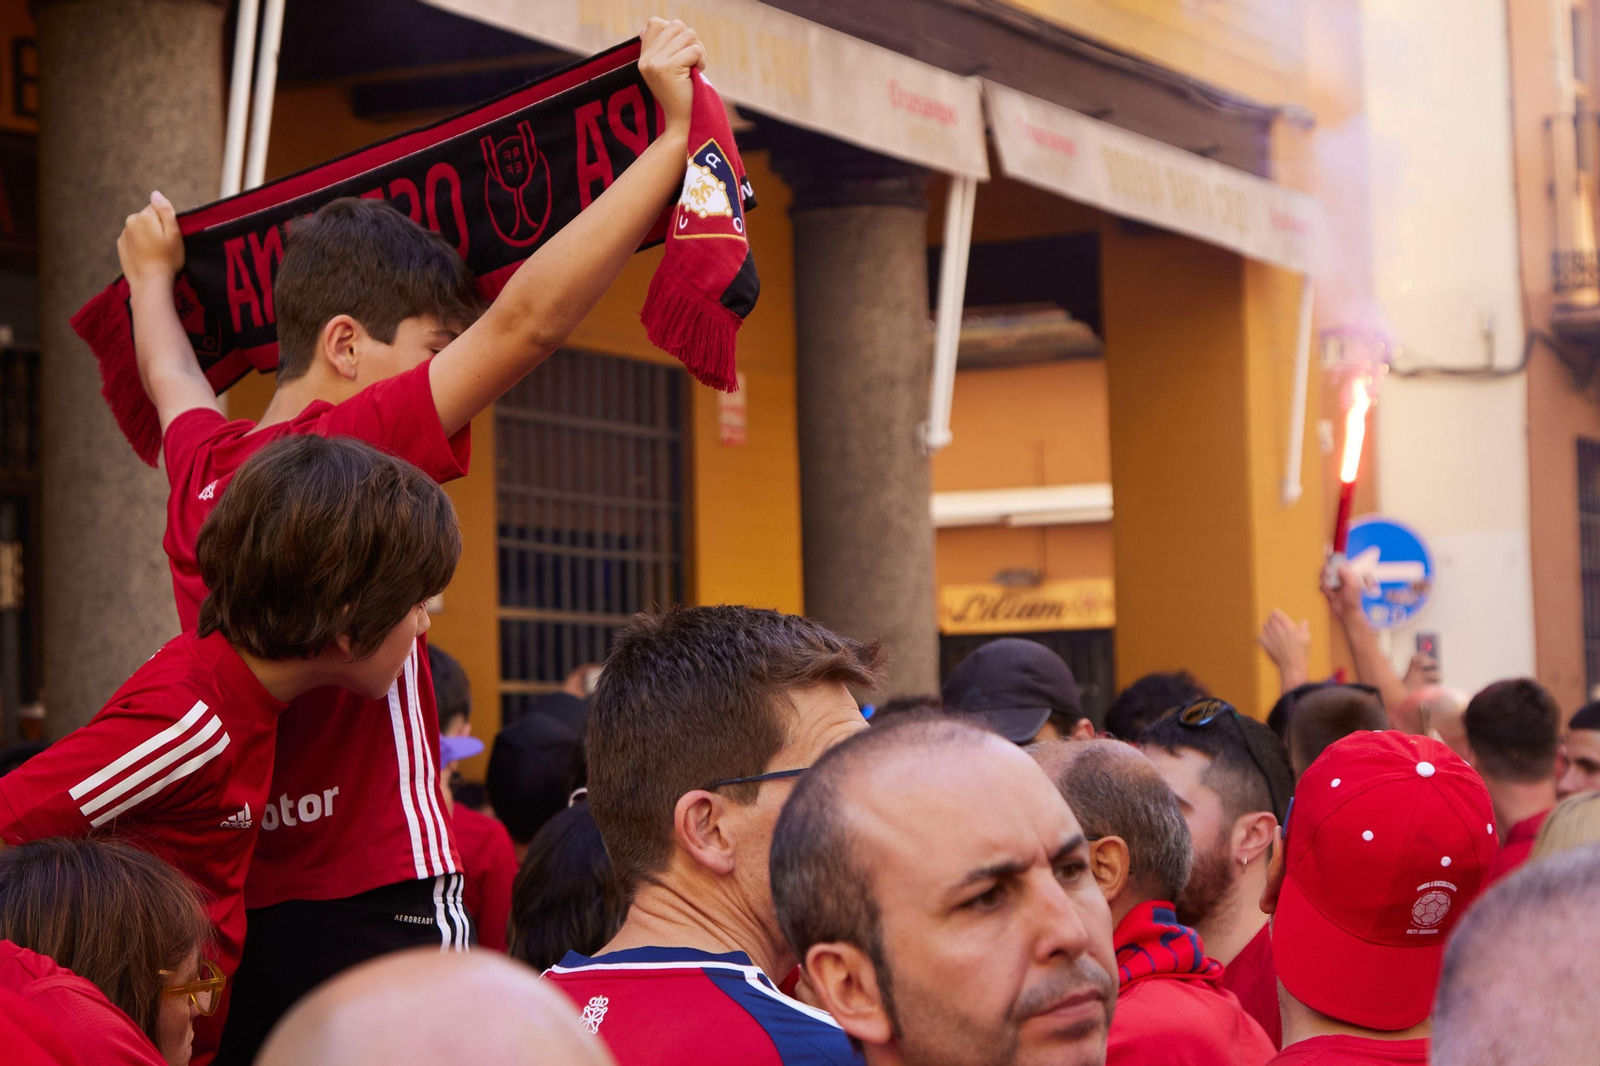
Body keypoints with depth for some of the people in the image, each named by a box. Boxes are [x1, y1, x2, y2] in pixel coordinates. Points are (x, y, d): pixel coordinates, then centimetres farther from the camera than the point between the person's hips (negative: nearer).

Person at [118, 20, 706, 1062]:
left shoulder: (201, 467, 9)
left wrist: (152, 276, 55)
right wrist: (674, 135, -17)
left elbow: (171, 378, 33)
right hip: (376, 902, -9)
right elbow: (528, 320, -21)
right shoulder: (345, 453, -14)